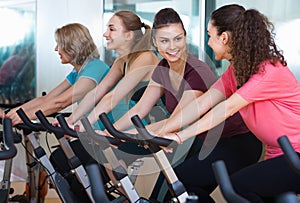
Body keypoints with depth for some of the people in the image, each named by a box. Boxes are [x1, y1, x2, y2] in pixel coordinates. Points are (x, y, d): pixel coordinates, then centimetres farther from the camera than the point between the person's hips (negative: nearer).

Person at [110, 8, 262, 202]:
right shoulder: (163, 69, -1)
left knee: (177, 180, -22)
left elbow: (175, 122, -26)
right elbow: (139, 110, 2)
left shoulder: (198, 72, -25)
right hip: (206, 140, 7)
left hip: (237, 143, -7)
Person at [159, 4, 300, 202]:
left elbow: (227, 108, -25)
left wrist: (180, 136, -27)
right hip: (276, 156, 8)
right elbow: (202, 103, 0)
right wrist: (160, 132, -9)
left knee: (238, 184, -25)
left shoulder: (270, 71, -20)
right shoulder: (236, 70, 7)